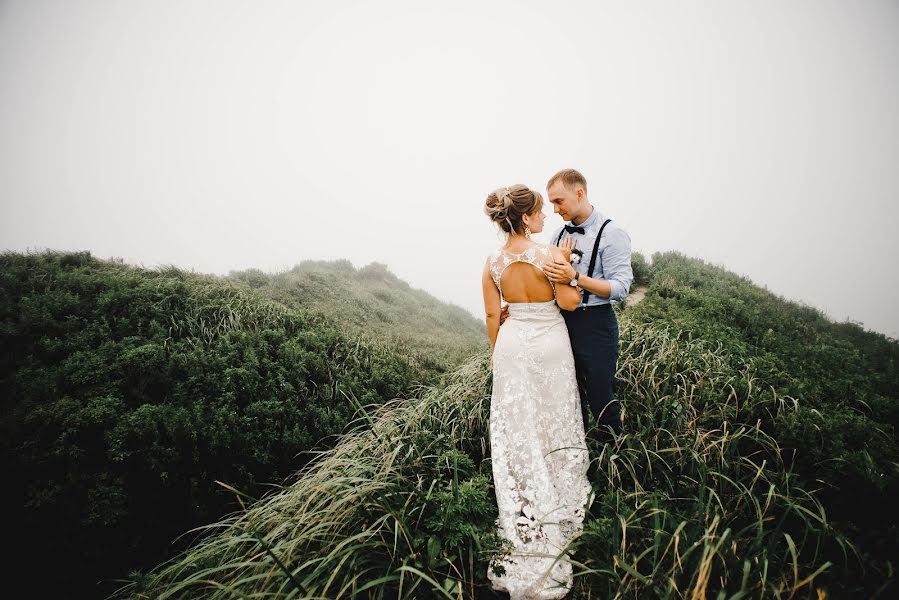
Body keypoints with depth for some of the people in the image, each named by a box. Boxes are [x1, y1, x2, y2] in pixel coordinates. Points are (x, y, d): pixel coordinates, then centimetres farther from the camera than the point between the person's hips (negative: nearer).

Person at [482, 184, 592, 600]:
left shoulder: (493, 263, -4)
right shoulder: (550, 254, -17)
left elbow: (492, 314, 1)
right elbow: (570, 302, -13)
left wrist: (496, 351, 15)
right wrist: (565, 264, -3)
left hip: (512, 345, 3)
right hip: (549, 346, -3)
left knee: (516, 427, 13)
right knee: (552, 422, 15)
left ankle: (524, 515, 27)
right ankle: (556, 502, 34)